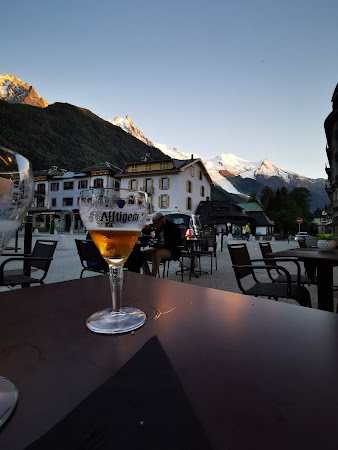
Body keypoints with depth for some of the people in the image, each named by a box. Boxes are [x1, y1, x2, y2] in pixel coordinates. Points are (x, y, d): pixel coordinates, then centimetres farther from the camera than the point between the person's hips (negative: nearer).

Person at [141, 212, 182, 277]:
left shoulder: (173, 227, -10)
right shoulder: (158, 226, 10)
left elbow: (178, 243, -17)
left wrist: (164, 245, -28)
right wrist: (146, 229, -2)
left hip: (170, 251, -7)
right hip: (158, 248, 7)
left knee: (156, 253, -37)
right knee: (141, 254, -11)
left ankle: (153, 276, -25)